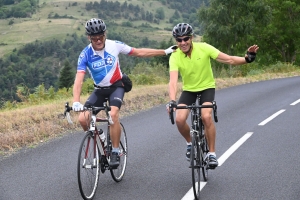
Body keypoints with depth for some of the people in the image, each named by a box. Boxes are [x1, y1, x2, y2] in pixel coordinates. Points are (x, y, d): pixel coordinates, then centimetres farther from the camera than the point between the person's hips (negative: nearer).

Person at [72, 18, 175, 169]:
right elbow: (79, 80, -27)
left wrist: (165, 52, -1)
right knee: (82, 119, -17)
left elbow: (139, 52, -3)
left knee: (113, 115, -29)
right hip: (99, 89, 2)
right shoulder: (85, 54, -18)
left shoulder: (114, 45, -14)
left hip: (116, 86, -1)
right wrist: (76, 101, -43)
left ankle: (115, 152, -17)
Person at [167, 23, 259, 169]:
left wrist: (247, 59, -37)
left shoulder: (203, 48, -19)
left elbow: (229, 60, -20)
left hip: (207, 87, -1)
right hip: (188, 90, 2)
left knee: (206, 116, -28)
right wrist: (172, 101, -46)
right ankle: (190, 143, 12)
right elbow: (173, 81, -30)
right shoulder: (175, 57, -18)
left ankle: (212, 153, -10)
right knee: (179, 119, -21)